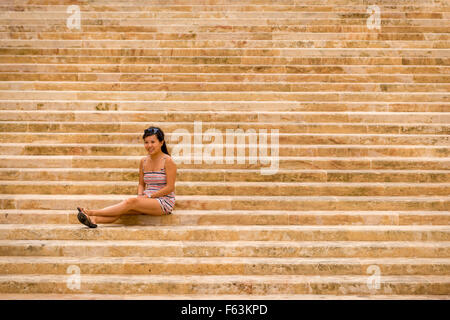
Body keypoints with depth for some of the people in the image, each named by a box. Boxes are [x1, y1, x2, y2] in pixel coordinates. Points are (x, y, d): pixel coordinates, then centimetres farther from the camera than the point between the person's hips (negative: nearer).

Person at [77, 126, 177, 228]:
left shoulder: (167, 161, -7)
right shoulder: (143, 161, 11)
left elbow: (170, 187, -11)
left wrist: (149, 196, -13)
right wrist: (140, 196, -4)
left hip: (164, 202, -6)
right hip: (148, 201, 6)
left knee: (131, 202, -28)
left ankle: (93, 212, -31)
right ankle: (94, 219, -42)